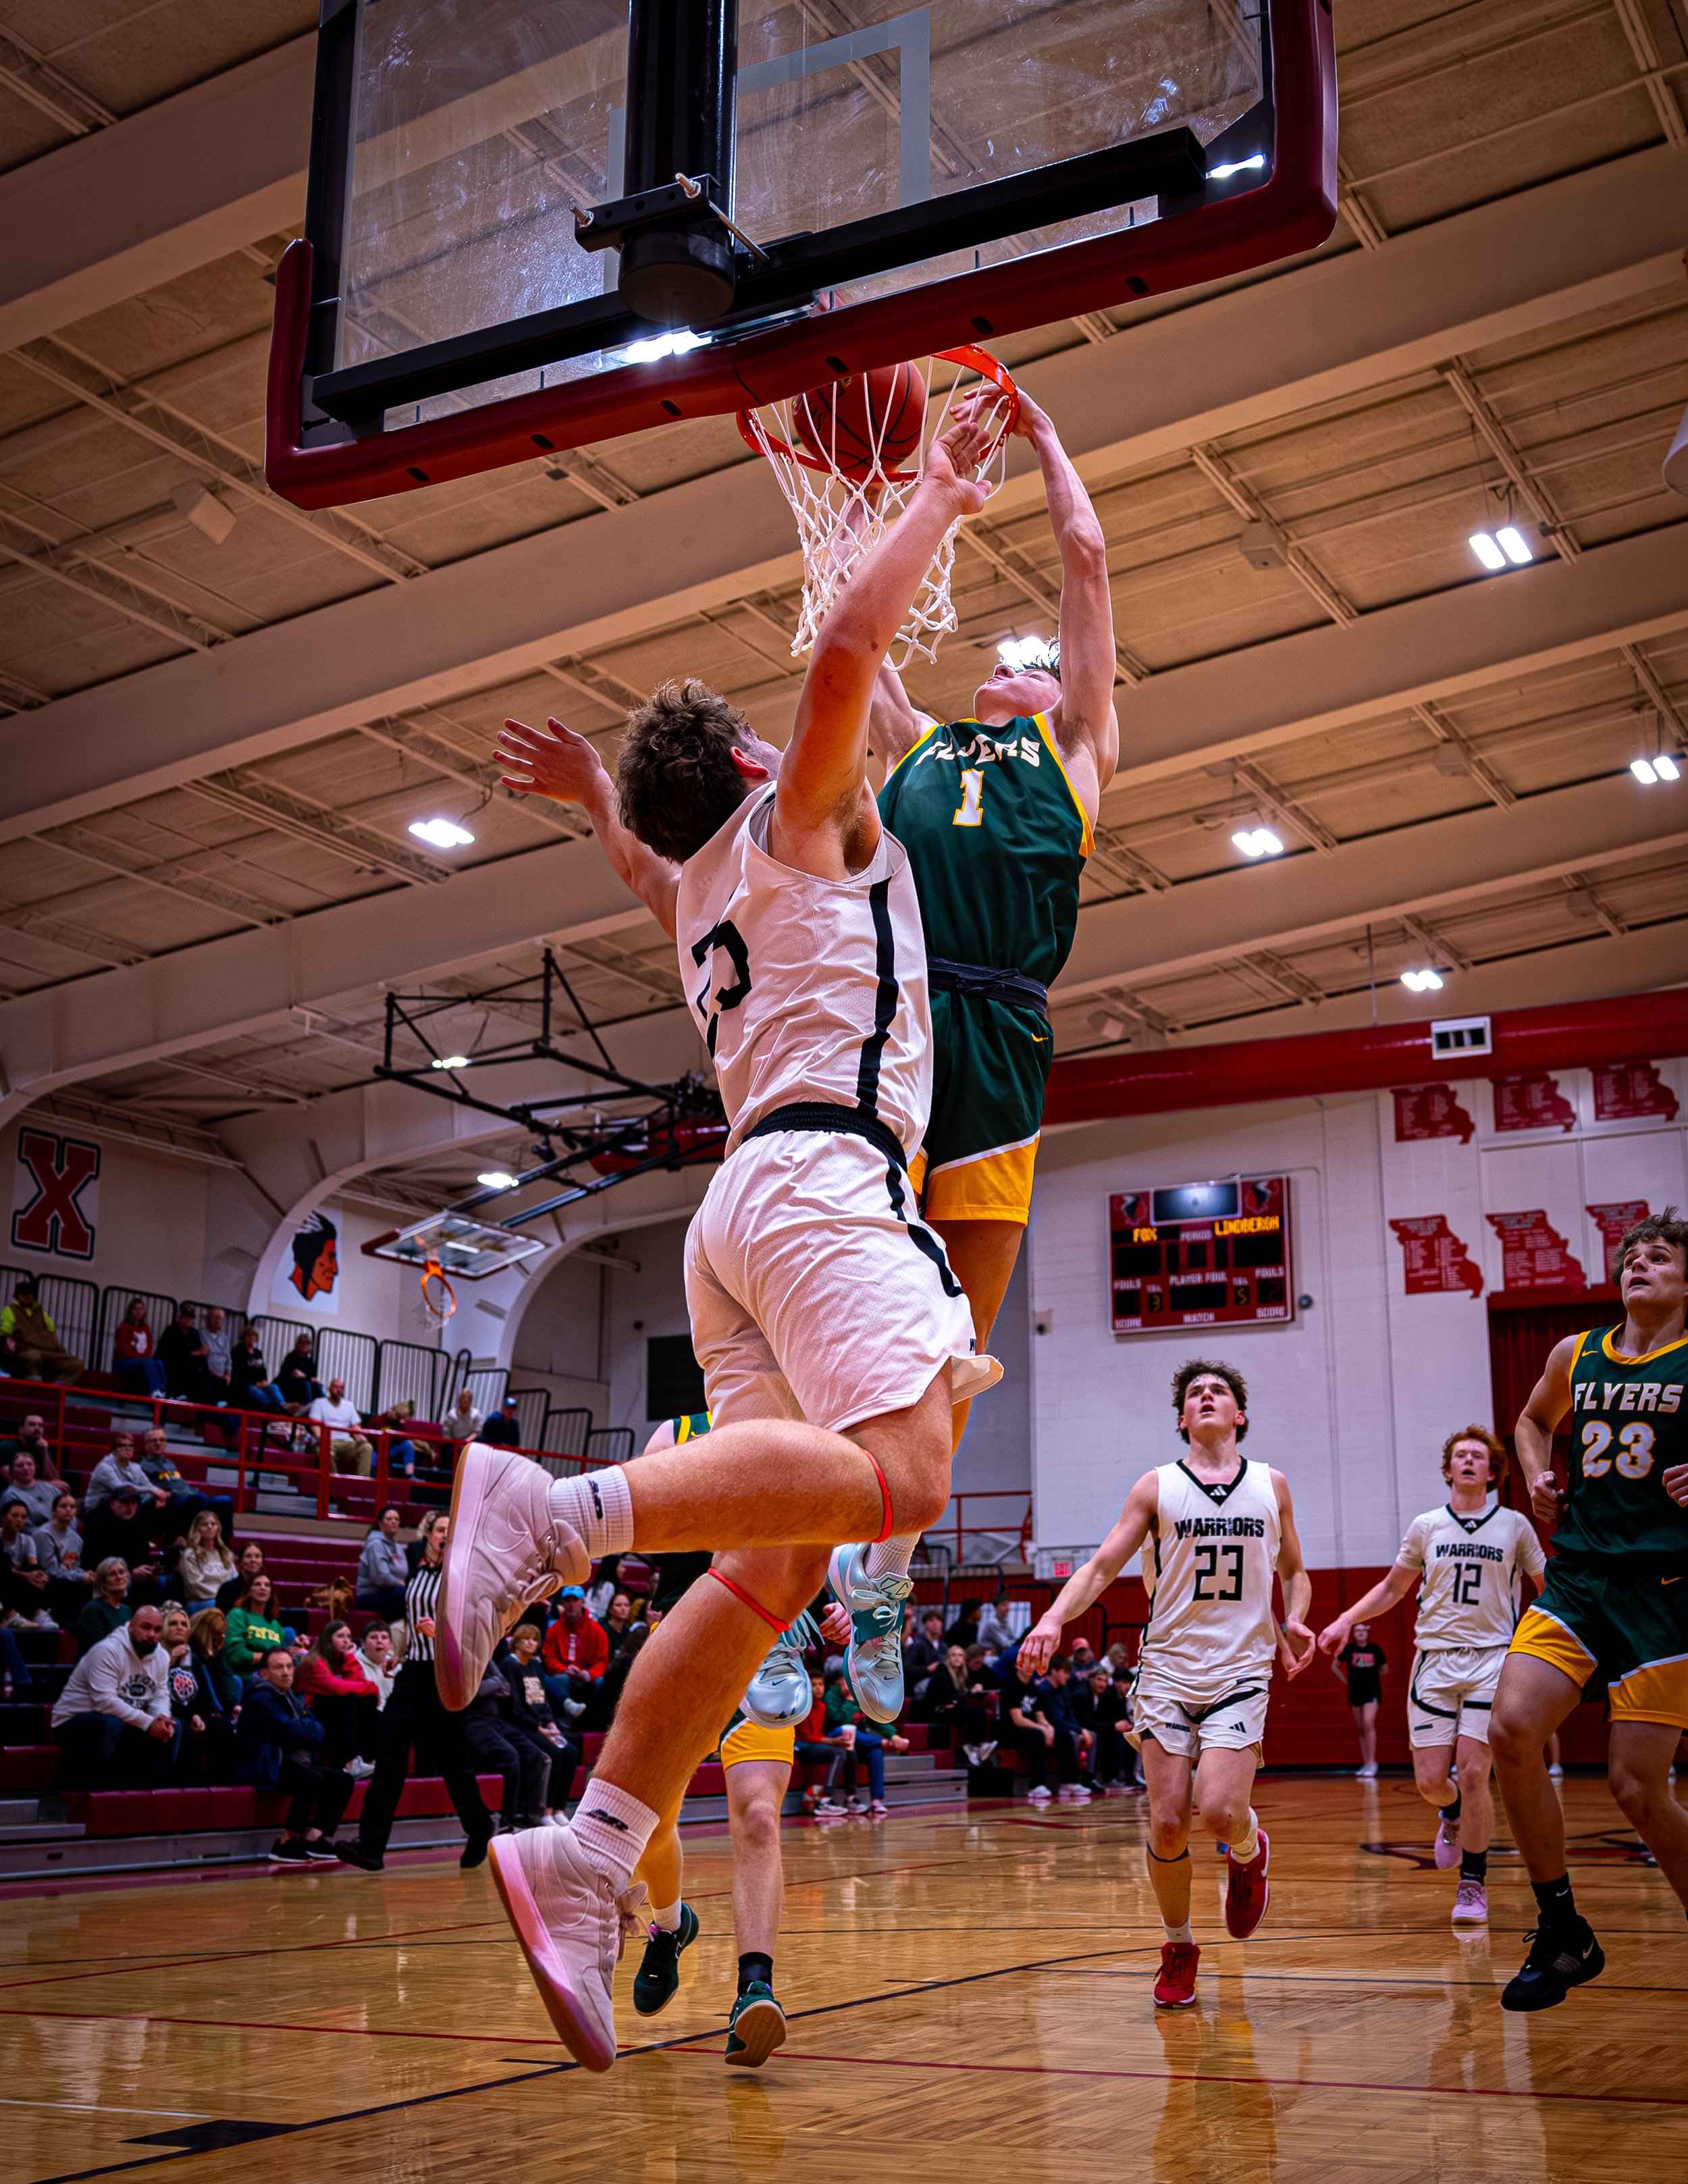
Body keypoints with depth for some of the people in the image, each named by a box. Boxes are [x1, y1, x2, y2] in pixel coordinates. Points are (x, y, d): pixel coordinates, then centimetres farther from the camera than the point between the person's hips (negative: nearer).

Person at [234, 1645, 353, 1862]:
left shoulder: (289, 1696, 19)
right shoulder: (261, 1698, -12)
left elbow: (308, 1727, 17)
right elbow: (291, 1730, -20)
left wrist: (308, 1729, -6)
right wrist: (315, 1730, -2)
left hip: (295, 1764, 10)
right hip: (266, 1768, -10)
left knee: (343, 1780, -1)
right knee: (313, 1779, -34)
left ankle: (315, 1837, -12)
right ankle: (287, 1843, -24)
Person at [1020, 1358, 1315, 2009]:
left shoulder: (1270, 1485, 9)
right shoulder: (1157, 1486, 4)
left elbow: (1294, 1571, 21)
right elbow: (1102, 1566, 0)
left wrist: (1293, 1621, 0)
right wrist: (1054, 1618, -17)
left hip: (1241, 1671, 0)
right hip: (1168, 1669, 0)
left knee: (1220, 1811, -18)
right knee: (1167, 1822, -5)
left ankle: (1249, 1850, 19)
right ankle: (1178, 1948, 18)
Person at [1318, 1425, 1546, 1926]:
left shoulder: (1514, 1526, 4)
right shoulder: (1426, 1527, 8)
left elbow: (1548, 1588, 14)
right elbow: (1392, 1588, 19)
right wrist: (1347, 1620, 8)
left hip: (1491, 1658, -2)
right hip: (1435, 1659, 2)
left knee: (1472, 1772, -13)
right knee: (1430, 1781, -3)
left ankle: (1473, 1886, 3)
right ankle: (1454, 1814, 35)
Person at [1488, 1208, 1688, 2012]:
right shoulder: (1575, 1355, 12)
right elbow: (1533, 1420, 32)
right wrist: (1537, 1475, 13)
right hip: (1577, 1576, 4)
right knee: (1511, 1728, -14)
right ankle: (1563, 1936, 1)